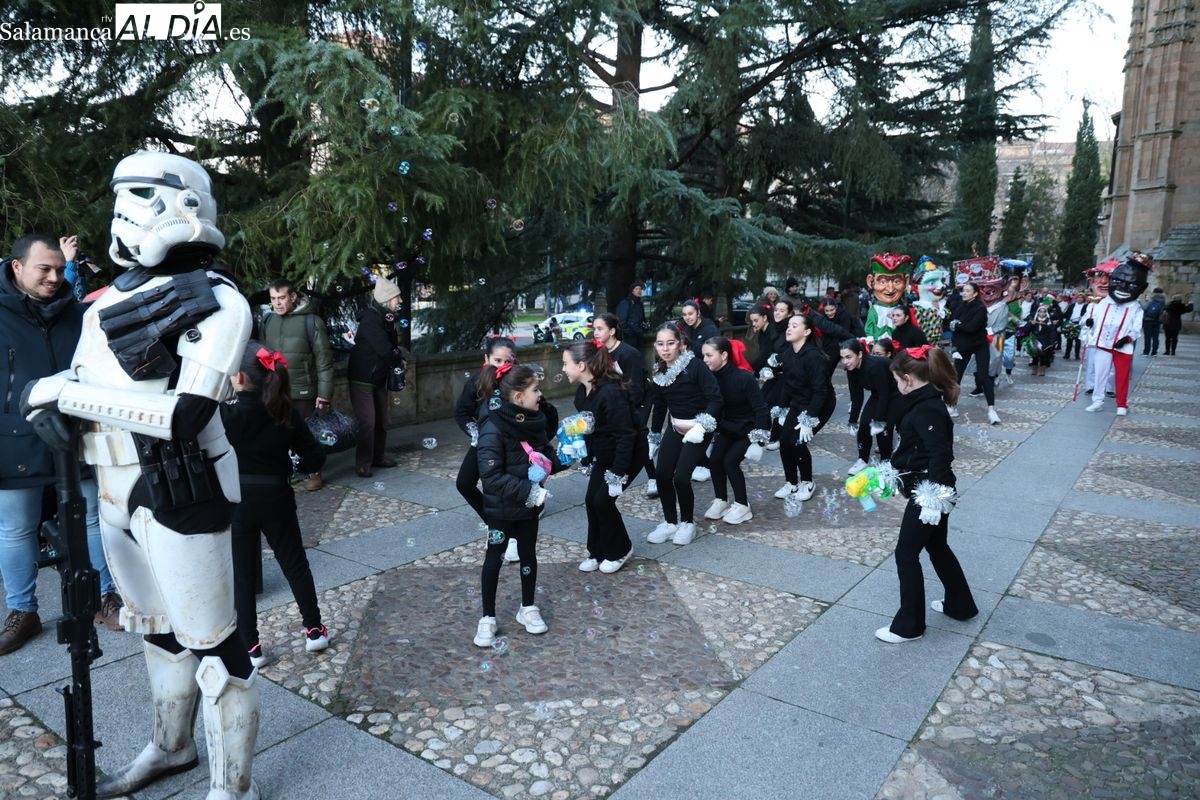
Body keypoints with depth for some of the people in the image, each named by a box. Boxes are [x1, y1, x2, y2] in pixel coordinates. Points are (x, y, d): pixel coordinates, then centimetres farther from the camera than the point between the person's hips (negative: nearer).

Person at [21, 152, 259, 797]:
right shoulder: (110, 298, 11)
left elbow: (186, 414, -23)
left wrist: (67, 395, -18)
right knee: (155, 628, 23)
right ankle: (170, 747, 44)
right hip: (115, 491, 8)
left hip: (178, 493, -8)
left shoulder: (213, 300, -13)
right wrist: (52, 402, -11)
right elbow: (71, 386, 13)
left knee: (208, 643, 3)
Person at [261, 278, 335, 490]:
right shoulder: (268, 321, 6)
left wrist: (324, 394, -12)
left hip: (303, 392, -4)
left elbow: (324, 360, -10)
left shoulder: (311, 321, -9)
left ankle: (314, 473, 24)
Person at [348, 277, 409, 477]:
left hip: (379, 378, 9)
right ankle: (363, 464, -2)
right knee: (367, 422, -10)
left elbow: (392, 345, 13)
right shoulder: (370, 318, -18)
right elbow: (384, 349, -22)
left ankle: (379, 457, 25)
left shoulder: (386, 318, 10)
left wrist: (399, 356, -7)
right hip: (362, 379, -9)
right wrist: (400, 361, -7)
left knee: (381, 421, 12)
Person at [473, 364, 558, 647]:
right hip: (502, 507, -6)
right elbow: (491, 475, -27)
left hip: (530, 504, 6)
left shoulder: (535, 421, -4)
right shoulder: (493, 428, -24)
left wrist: (550, 463, -11)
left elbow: (547, 451, 12)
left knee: (528, 554, 17)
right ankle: (488, 618, 23)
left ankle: (528, 608, 35)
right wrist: (527, 491, -28)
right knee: (494, 557, 9)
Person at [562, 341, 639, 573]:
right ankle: (597, 552, 21)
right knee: (591, 500, 4)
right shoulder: (582, 391, -3)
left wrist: (618, 473, -27)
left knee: (603, 500, -9)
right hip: (602, 455, 8)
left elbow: (625, 436, -29)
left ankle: (619, 550, 14)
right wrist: (587, 460, 13)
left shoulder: (610, 393, -31)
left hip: (628, 455, -8)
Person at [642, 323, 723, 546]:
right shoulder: (659, 372, 0)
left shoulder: (695, 365, -18)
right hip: (674, 427, 6)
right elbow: (658, 405, 11)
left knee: (681, 477, -12)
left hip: (697, 428, -6)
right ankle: (670, 522, 18)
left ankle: (687, 523, 12)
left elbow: (715, 398, -19)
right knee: (662, 474, -1)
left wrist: (702, 425, -27)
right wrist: (654, 436, 16)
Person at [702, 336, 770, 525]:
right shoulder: (712, 376, -14)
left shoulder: (744, 378, -28)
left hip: (748, 428, -5)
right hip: (726, 427, 5)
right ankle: (721, 501, 10)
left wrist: (759, 439, -28)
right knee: (715, 459, -9)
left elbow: (761, 408, -24)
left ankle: (742, 506, 1)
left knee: (730, 461, -16)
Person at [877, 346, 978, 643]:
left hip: (928, 492, -10)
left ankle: (909, 625, 12)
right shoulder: (927, 401, 9)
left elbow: (940, 452, -30)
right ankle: (959, 605, 40)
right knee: (937, 546, 24)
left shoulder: (926, 409, -23)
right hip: (932, 489, 10)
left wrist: (936, 490, -31)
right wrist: (893, 471, 23)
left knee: (906, 553, 0)